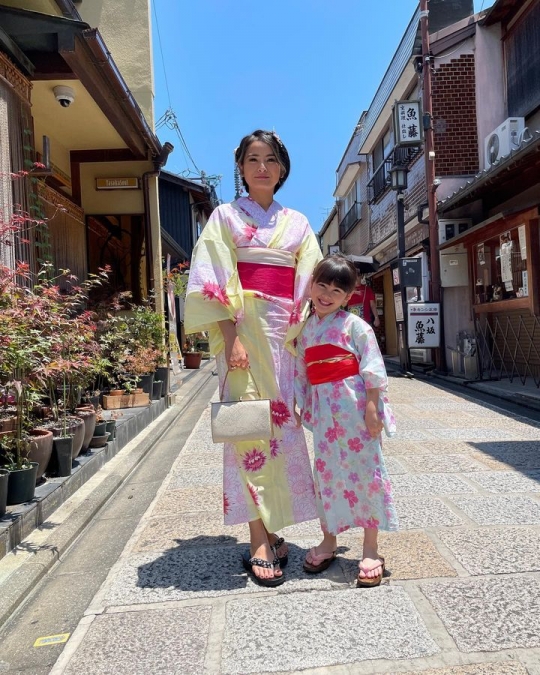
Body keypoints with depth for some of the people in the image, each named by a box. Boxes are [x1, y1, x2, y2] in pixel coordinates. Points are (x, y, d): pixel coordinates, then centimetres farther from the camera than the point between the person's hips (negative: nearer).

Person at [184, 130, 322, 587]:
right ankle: (260, 541, 0)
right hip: (244, 329, -4)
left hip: (287, 334, 4)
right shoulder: (226, 216, 6)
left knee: (282, 426, 4)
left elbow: (312, 285, 12)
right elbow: (213, 282, -5)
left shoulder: (297, 222, 17)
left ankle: (272, 528, 17)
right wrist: (232, 337, -16)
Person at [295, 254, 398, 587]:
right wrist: (304, 408, 14)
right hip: (324, 411, 5)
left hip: (355, 407, -5)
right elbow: (302, 374, 16)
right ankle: (329, 539, 29)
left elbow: (372, 369, -9)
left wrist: (372, 408, -15)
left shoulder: (354, 325, -5)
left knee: (365, 469, 1)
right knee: (326, 472, 11)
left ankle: (371, 549, 15)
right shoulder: (306, 331, 12)